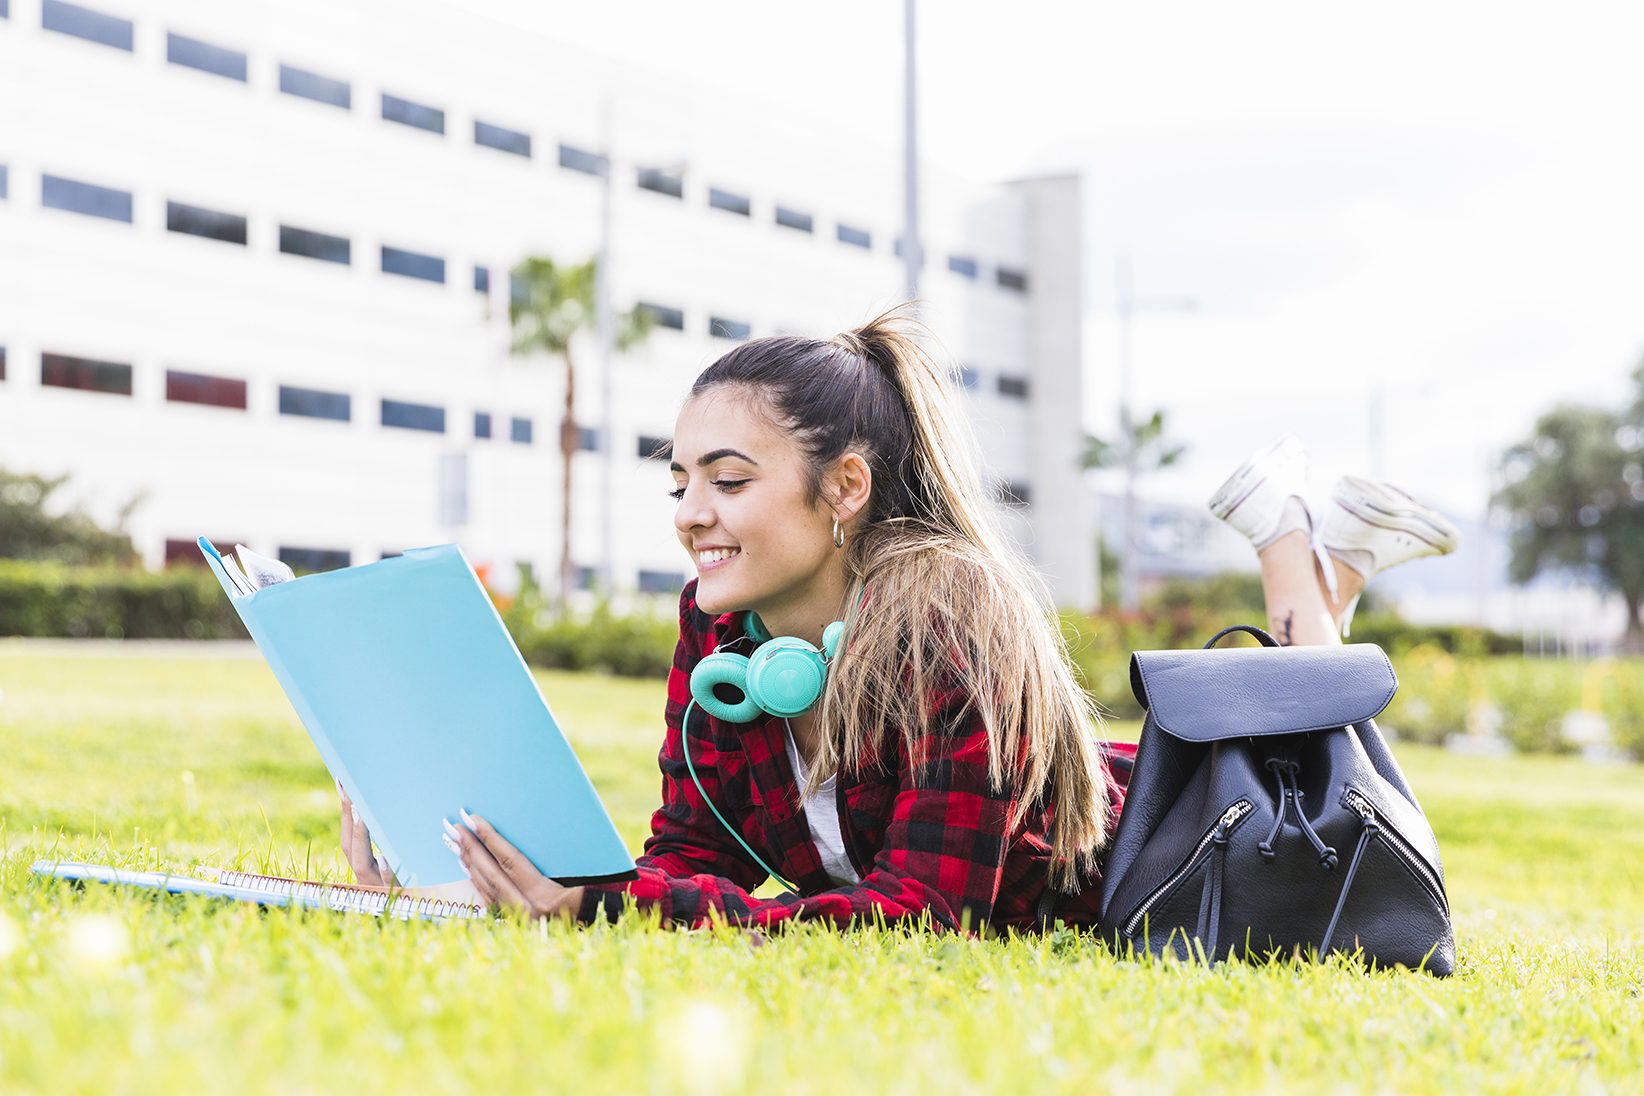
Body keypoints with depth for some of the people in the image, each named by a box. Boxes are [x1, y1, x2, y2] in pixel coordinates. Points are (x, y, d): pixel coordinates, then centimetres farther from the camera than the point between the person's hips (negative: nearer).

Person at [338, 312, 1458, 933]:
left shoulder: (956, 628, -42)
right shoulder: (718, 621, -22)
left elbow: (923, 915, -47)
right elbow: (689, 850, -22)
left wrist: (606, 908, -56)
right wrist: (547, 877, -43)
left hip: (1139, 870, -6)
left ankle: (1295, 551, 25)